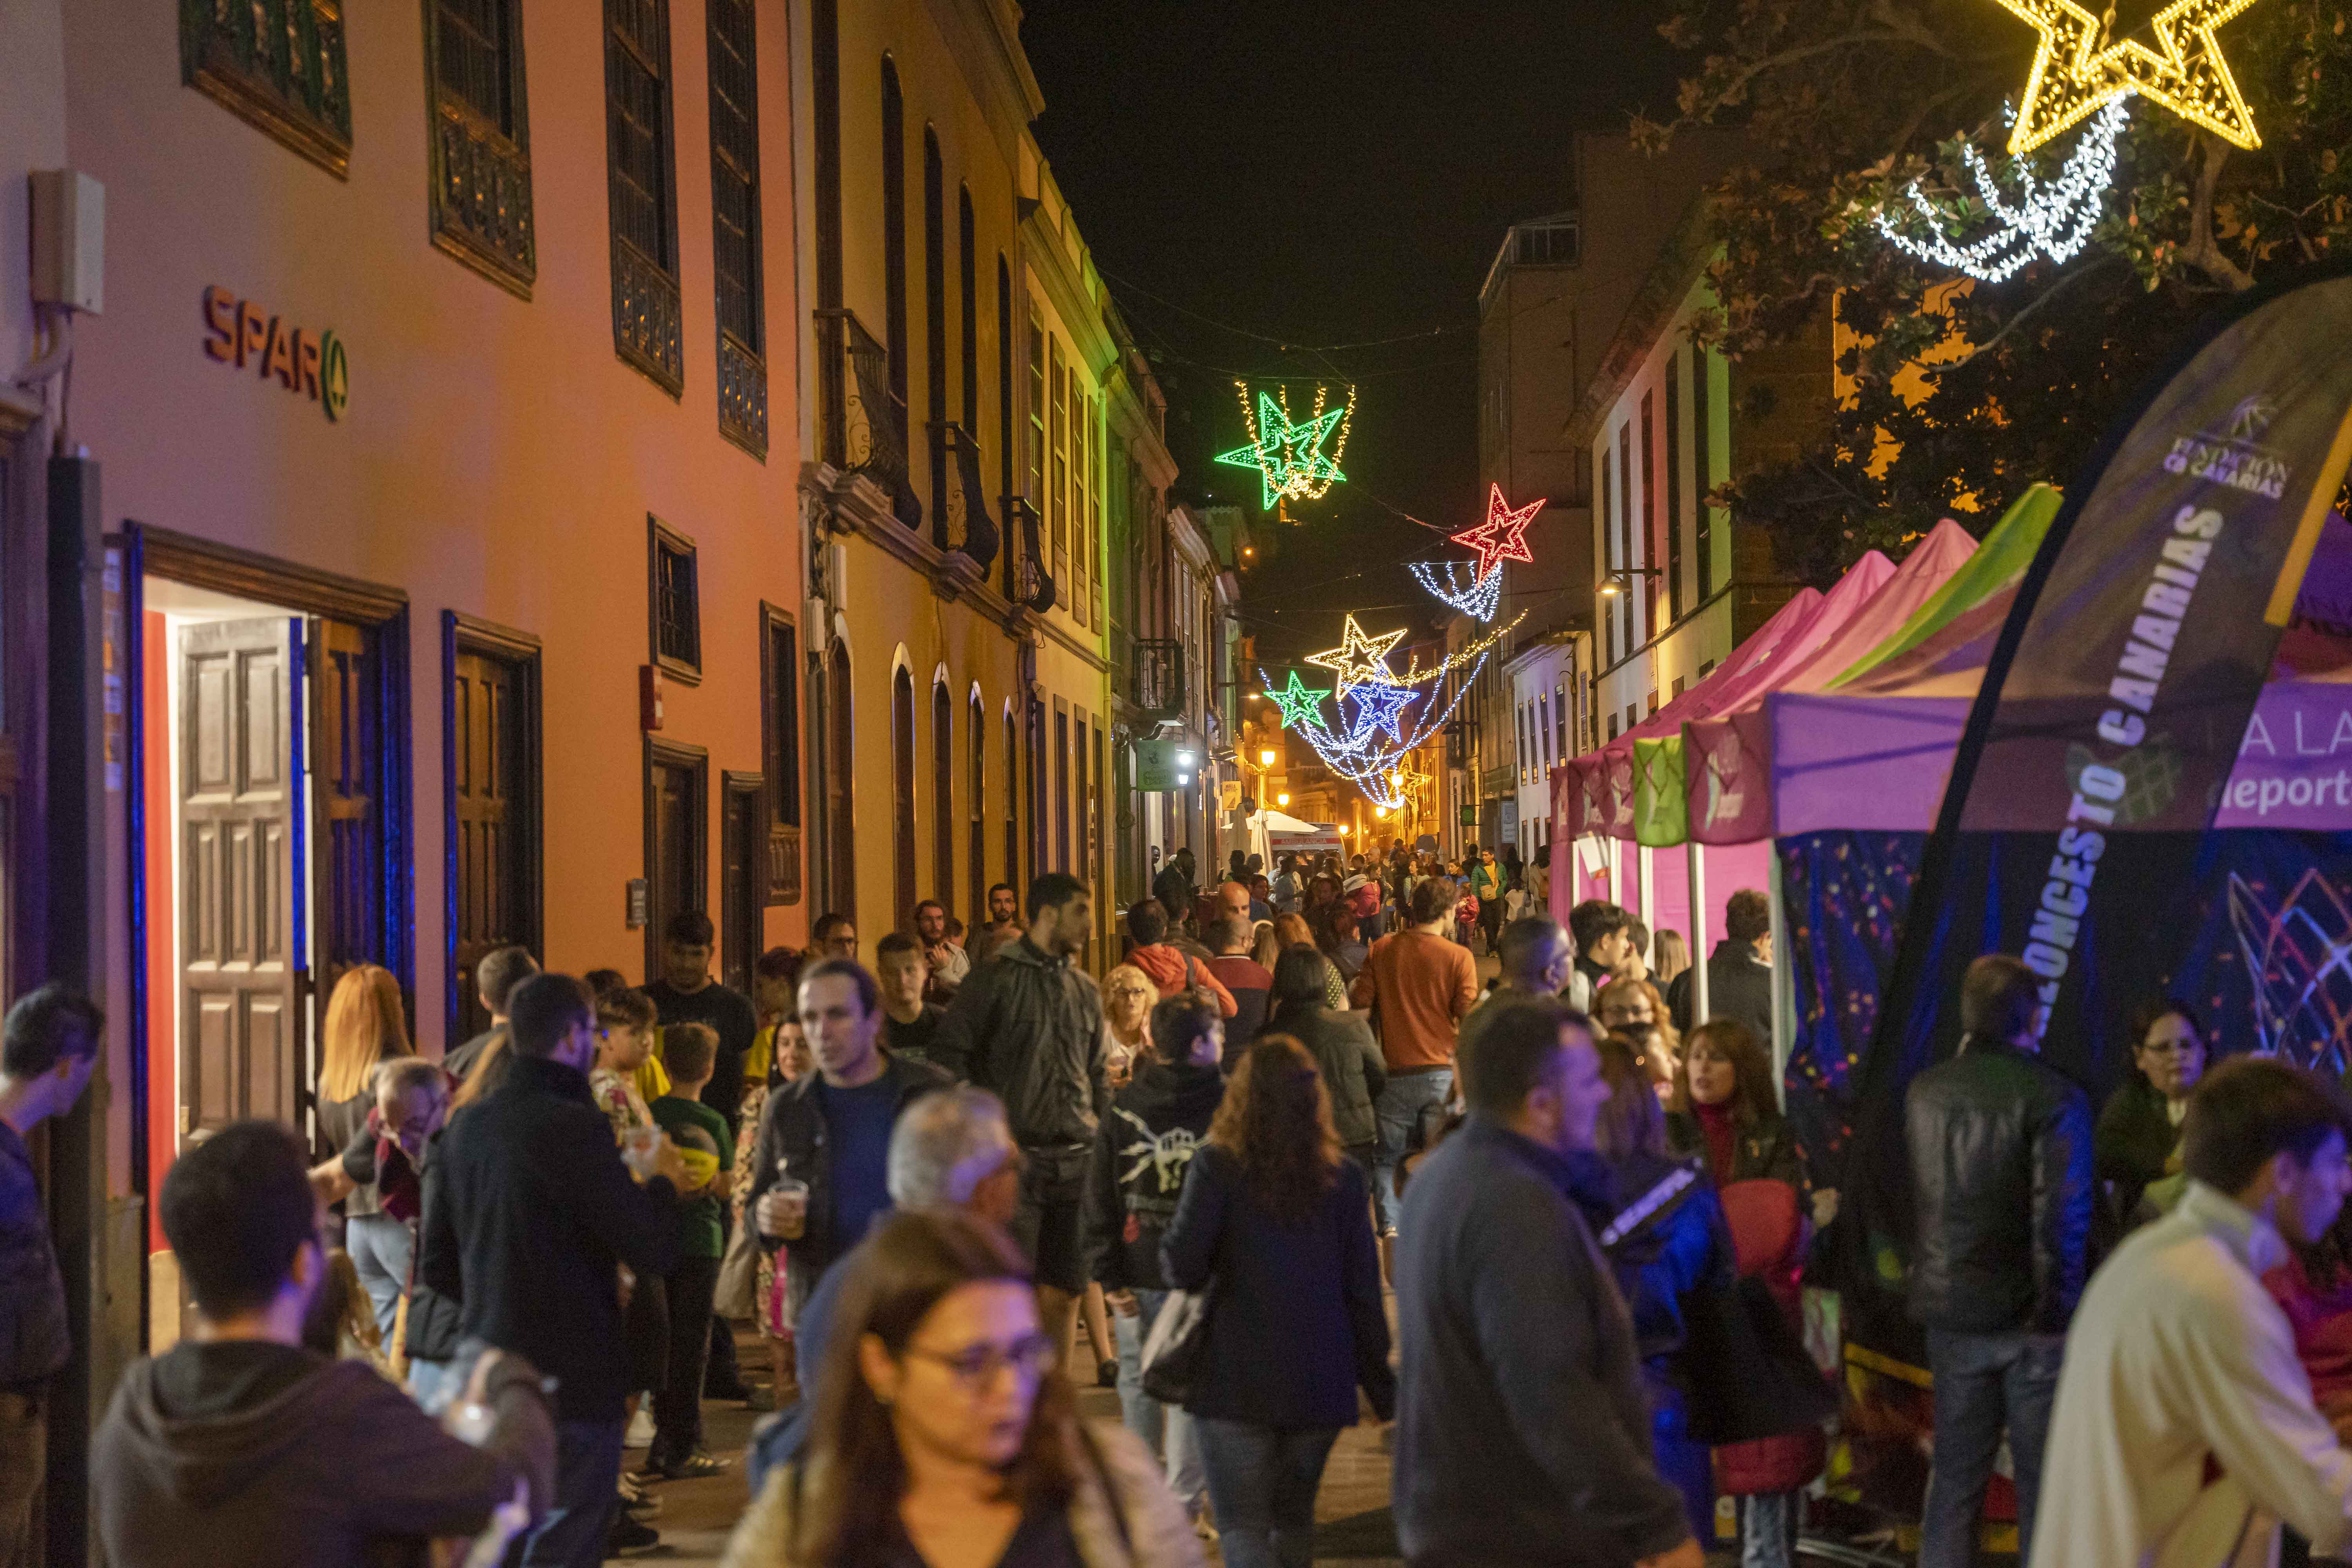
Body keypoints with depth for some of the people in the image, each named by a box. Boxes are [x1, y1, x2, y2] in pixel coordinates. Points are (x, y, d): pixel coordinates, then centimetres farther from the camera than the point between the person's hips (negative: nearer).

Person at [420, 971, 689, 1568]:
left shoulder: (466, 1126, 6)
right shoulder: (576, 1128, -18)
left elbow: (437, 1268, 12)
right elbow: (653, 1251, -17)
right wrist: (663, 1180, 2)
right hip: (572, 1384, -8)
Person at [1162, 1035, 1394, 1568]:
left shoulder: (1217, 1166, -8)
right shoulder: (1342, 1176, 2)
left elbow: (1182, 1268, -14)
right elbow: (1364, 1290, 4)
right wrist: (1381, 1385, 10)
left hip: (1236, 1381, -4)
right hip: (1320, 1381, 4)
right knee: (1294, 1519, 21)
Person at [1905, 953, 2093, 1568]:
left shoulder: (1923, 1092, 2)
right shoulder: (2053, 1096, -15)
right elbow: (2062, 1215, -19)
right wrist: (2057, 1312, -14)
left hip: (1951, 1310, 5)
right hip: (2028, 1313, -4)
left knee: (1954, 1478, 12)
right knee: (2043, 1482, 7)